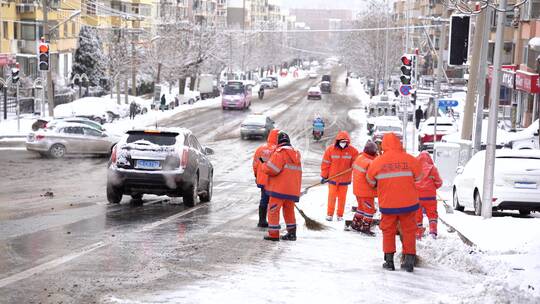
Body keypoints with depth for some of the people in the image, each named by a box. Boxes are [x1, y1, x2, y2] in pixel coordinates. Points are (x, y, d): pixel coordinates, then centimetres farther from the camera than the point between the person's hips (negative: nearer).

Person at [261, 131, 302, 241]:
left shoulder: (280, 152, -10)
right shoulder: (295, 153, 16)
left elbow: (272, 169, -19)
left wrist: (264, 166, 0)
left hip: (280, 188, -7)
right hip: (292, 189, 7)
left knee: (273, 210, 0)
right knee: (289, 210, 18)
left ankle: (273, 234, -2)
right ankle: (292, 233, 19)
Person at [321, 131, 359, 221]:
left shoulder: (352, 151, -7)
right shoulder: (330, 149, -9)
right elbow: (325, 164, -3)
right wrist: (324, 176, 0)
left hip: (345, 179, 1)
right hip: (332, 178, -1)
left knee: (342, 197, 8)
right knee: (332, 196, 5)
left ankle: (340, 215, 18)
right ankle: (329, 214, 15)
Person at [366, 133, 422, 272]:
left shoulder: (377, 162, -6)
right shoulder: (409, 159, -8)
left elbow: (370, 181, 9)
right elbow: (418, 177, 8)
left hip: (387, 204, 0)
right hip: (408, 203, 0)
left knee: (388, 231, 14)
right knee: (408, 231, 11)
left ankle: (389, 260, 13)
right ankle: (409, 260, 8)